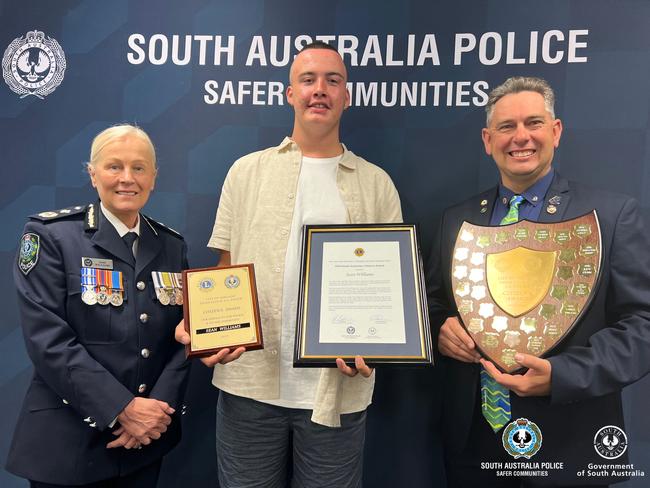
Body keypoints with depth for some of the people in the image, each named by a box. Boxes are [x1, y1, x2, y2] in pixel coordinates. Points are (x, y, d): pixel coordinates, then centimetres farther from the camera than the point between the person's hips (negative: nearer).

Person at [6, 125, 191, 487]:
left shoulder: (172, 246, 4)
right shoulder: (50, 235, -7)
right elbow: (47, 338, -15)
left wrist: (159, 408, -11)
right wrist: (122, 408, -19)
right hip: (69, 440, -3)